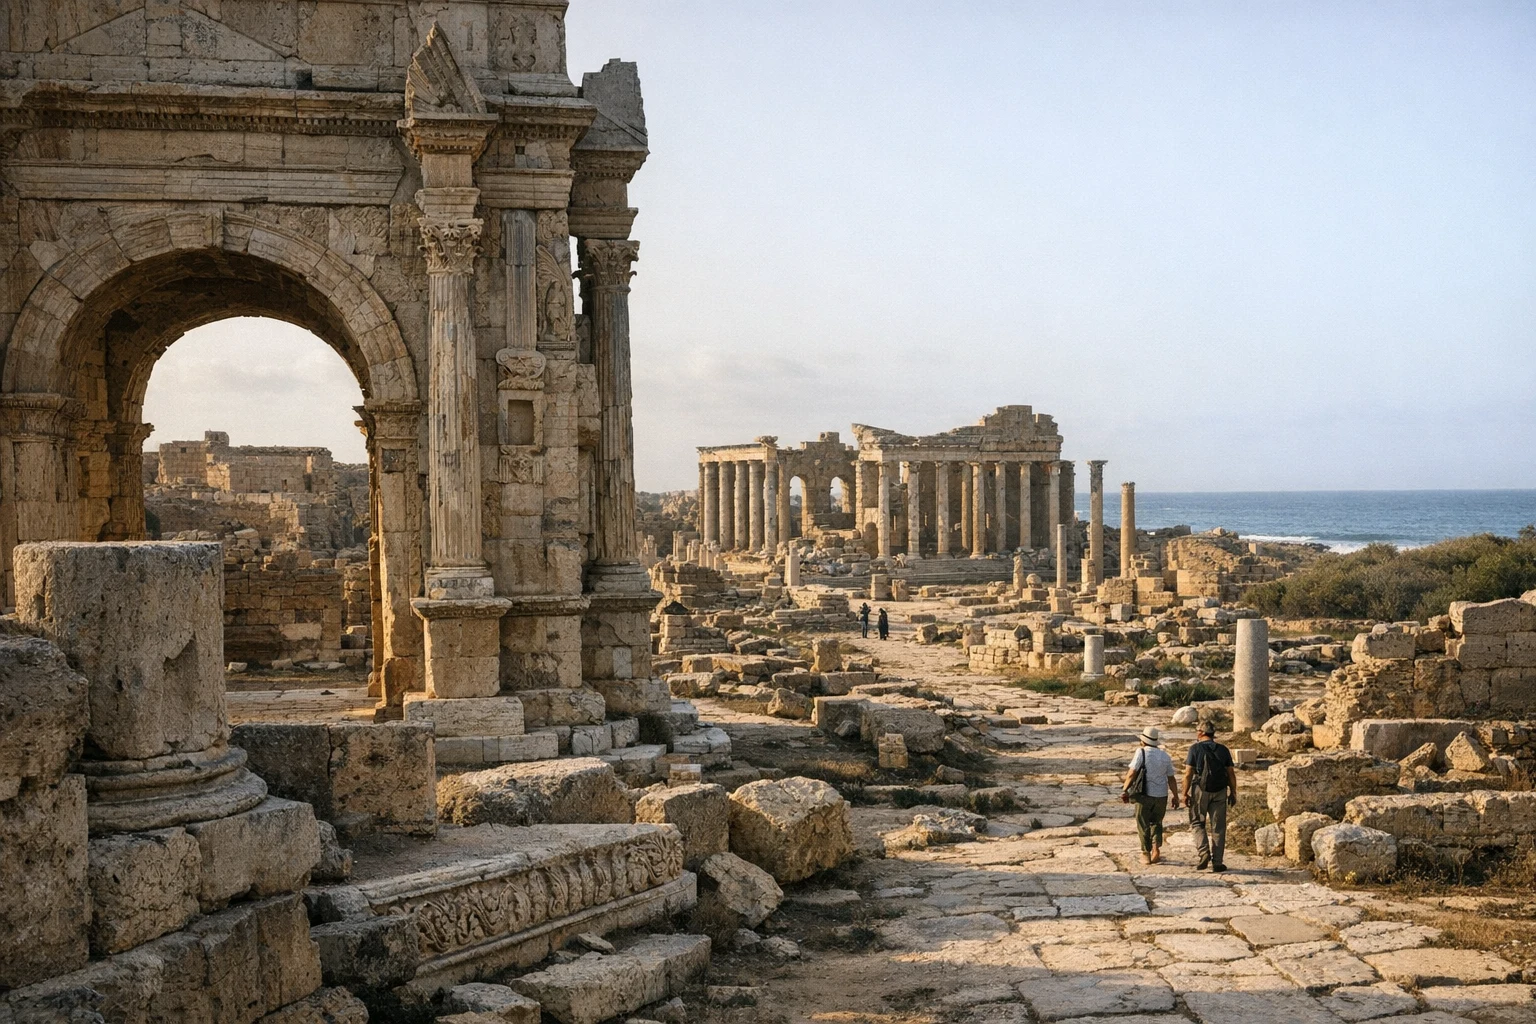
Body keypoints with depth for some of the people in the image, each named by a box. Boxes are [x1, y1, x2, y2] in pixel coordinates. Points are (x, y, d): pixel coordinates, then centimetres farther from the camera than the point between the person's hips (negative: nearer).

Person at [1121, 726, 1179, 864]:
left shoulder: (1141, 752, -8)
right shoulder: (1165, 756, 5)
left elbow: (1131, 773, -14)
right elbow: (1171, 778, 8)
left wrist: (1125, 790, -7)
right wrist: (1175, 796, 15)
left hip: (1145, 795, -4)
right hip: (1162, 796, 4)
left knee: (1143, 825, 9)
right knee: (1156, 822, 20)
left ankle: (1146, 854, 11)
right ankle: (1156, 848, 4)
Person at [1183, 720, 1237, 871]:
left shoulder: (1195, 749, -5)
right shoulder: (1223, 750, 5)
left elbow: (1188, 774, -8)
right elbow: (1231, 774, 4)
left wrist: (1185, 793, -4)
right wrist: (1233, 792, 12)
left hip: (1200, 791, -3)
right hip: (1220, 791, 3)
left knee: (1197, 823, 12)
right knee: (1218, 827, 7)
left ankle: (1204, 852, -8)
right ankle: (1217, 862, 6)